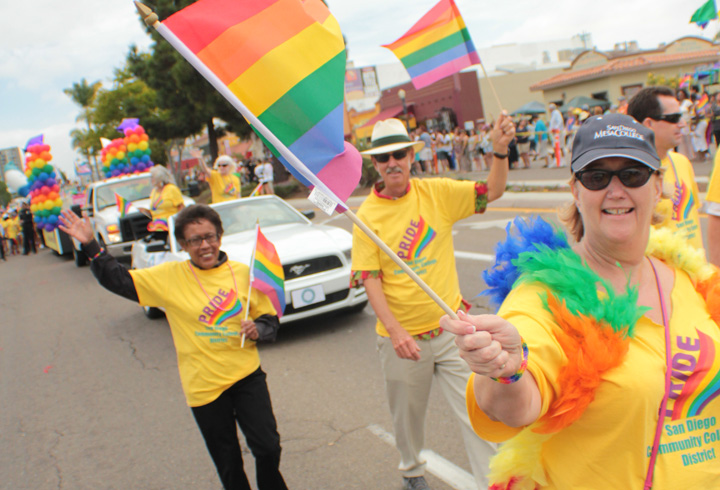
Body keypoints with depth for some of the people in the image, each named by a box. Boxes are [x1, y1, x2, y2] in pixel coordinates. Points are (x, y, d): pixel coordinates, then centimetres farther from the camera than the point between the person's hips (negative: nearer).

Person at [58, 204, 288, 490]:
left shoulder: (243, 273, -2)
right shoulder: (170, 277, -5)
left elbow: (270, 319, 5)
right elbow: (118, 280, -2)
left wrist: (257, 330, -16)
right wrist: (90, 245, -11)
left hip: (247, 376, 1)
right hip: (204, 385, 0)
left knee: (268, 448, 2)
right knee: (228, 462, 12)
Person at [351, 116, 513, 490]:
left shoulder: (436, 192, -2)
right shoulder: (368, 215, -8)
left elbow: (491, 192, -2)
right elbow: (370, 280, -12)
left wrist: (500, 151, -20)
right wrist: (395, 331, -22)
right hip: (403, 338, 0)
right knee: (407, 415, 20)